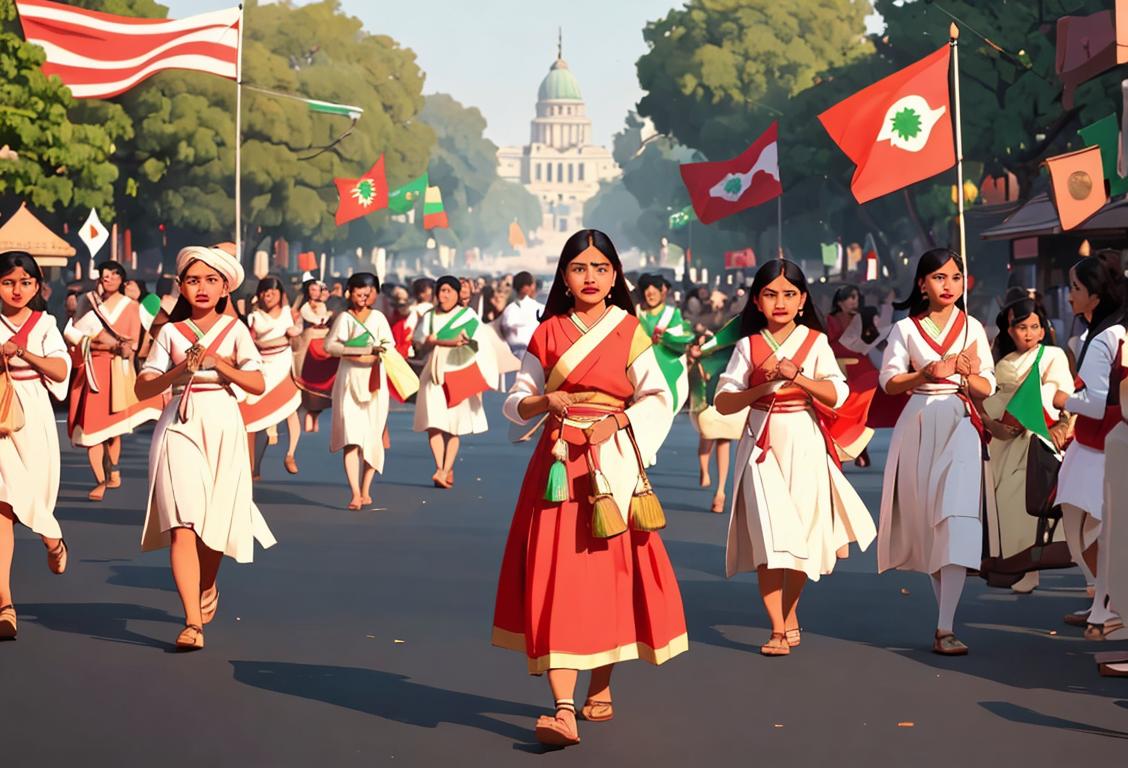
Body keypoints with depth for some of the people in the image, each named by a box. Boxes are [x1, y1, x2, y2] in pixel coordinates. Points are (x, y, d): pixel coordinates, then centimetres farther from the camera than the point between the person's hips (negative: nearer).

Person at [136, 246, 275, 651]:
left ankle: (208, 585, 41)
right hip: (179, 427, -1)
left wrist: (218, 363, -16)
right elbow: (143, 388, 2)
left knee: (216, 522, 7)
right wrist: (179, 369, -14)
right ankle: (193, 622, -21)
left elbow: (258, 384, -4)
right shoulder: (171, 332, 7)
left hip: (223, 426, 1)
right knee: (181, 523, -15)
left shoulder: (235, 330, 6)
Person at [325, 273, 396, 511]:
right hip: (350, 381, -2)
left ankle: (366, 491, 11)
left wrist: (370, 355, -15)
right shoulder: (344, 318, 7)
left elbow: (389, 346, 3)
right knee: (352, 437, -12)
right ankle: (355, 494, -18)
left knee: (372, 437, 2)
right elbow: (330, 345, -5)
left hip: (374, 383, 2)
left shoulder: (378, 317, 11)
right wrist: (365, 350, -13)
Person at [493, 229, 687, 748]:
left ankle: (601, 687, 26)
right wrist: (543, 402, -13)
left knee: (610, 571, 5)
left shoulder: (629, 331, 4)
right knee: (556, 576, -9)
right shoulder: (547, 334, 7)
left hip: (611, 461, 0)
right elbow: (516, 402, 8)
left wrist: (615, 421, -18)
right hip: (559, 462, 0)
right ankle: (564, 710, -15)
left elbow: (657, 398, -3)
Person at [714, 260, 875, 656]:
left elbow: (836, 395, -8)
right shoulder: (749, 346, 4)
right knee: (768, 536, -9)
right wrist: (762, 386, -14)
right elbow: (723, 402, 0)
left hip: (805, 445, 0)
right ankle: (778, 629, -5)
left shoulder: (815, 342, 3)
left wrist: (796, 375, -20)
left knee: (804, 535, 3)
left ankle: (790, 614, 24)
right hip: (763, 446, 0)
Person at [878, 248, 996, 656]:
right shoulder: (906, 329, 7)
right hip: (919, 427, 1)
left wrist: (967, 374, -12)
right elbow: (889, 380, 0)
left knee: (956, 523, -14)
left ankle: (945, 628, -19)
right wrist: (927, 373, -15)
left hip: (961, 427, -1)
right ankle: (945, 615, 20)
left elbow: (988, 388, 8)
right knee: (927, 525, 5)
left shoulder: (972, 328, 9)